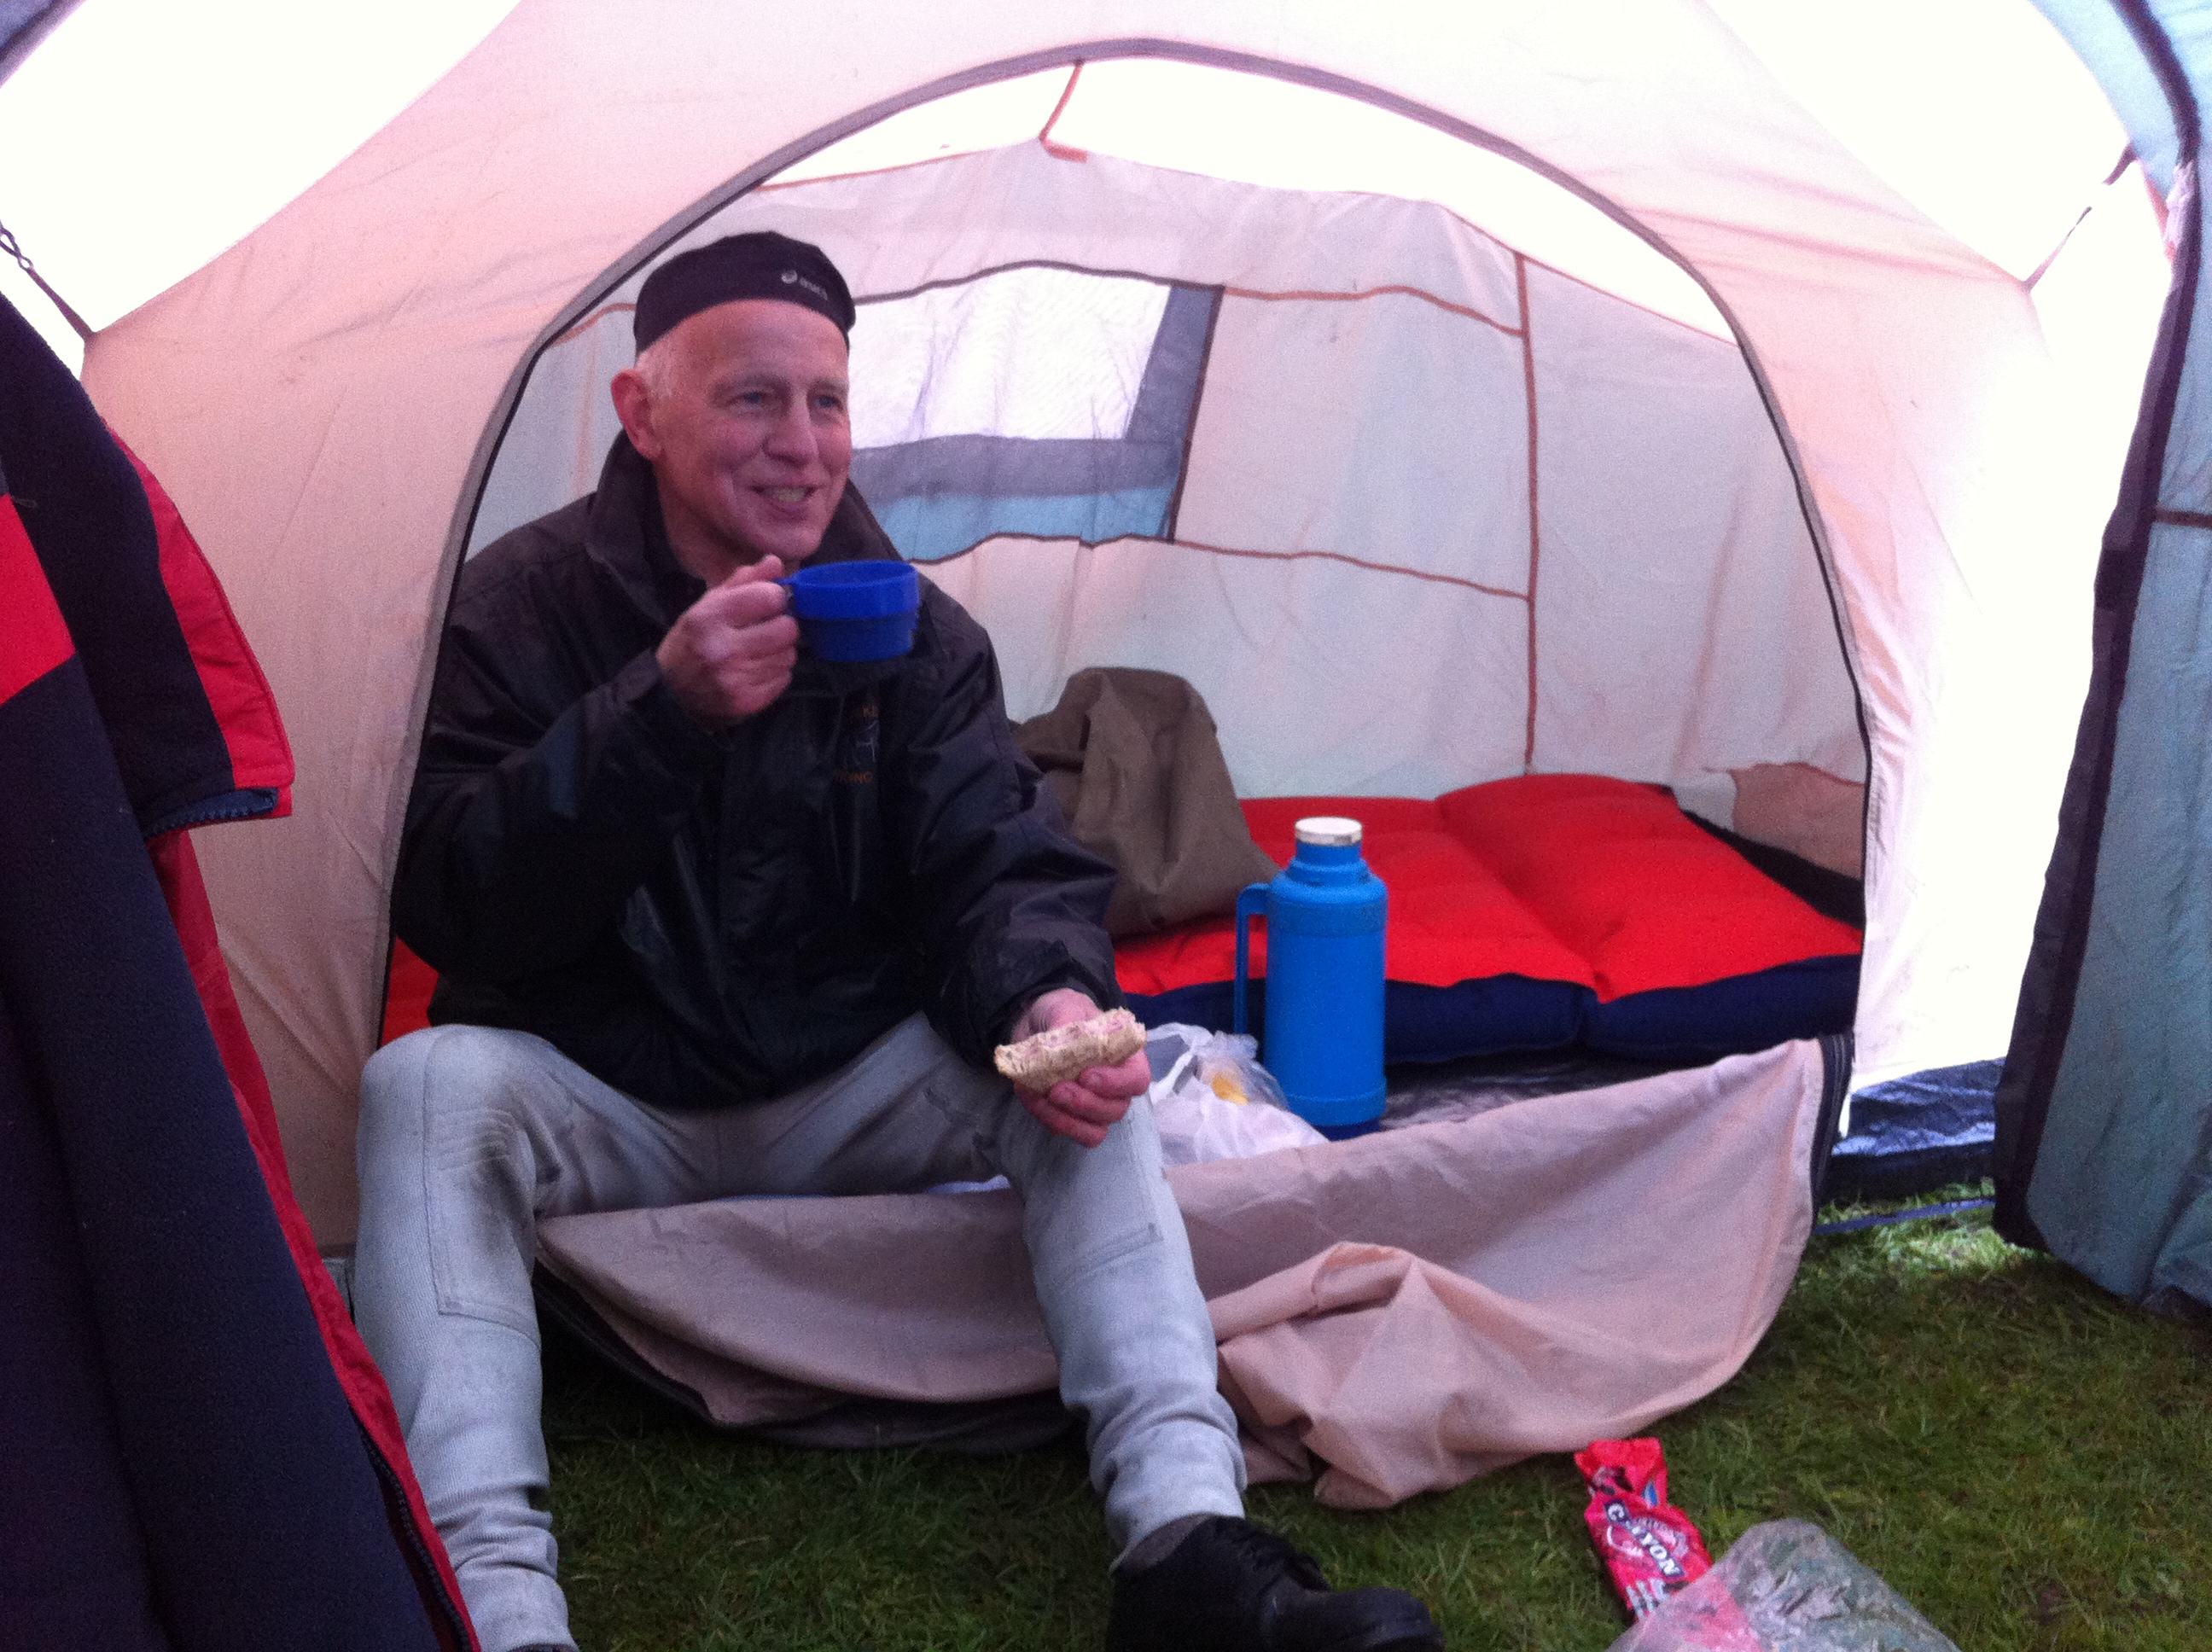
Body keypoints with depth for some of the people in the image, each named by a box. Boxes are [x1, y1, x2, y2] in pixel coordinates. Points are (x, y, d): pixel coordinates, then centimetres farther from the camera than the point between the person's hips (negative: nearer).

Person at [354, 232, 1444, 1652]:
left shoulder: (914, 629, -2)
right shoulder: (521, 607, -11)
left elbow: (999, 867, -8)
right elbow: (451, 906, -21)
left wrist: (1044, 995, -34)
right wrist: (661, 712, -33)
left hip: (852, 1094, 3)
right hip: (606, 1108, -2)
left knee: (1074, 1061, -22)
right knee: (433, 1087, -33)